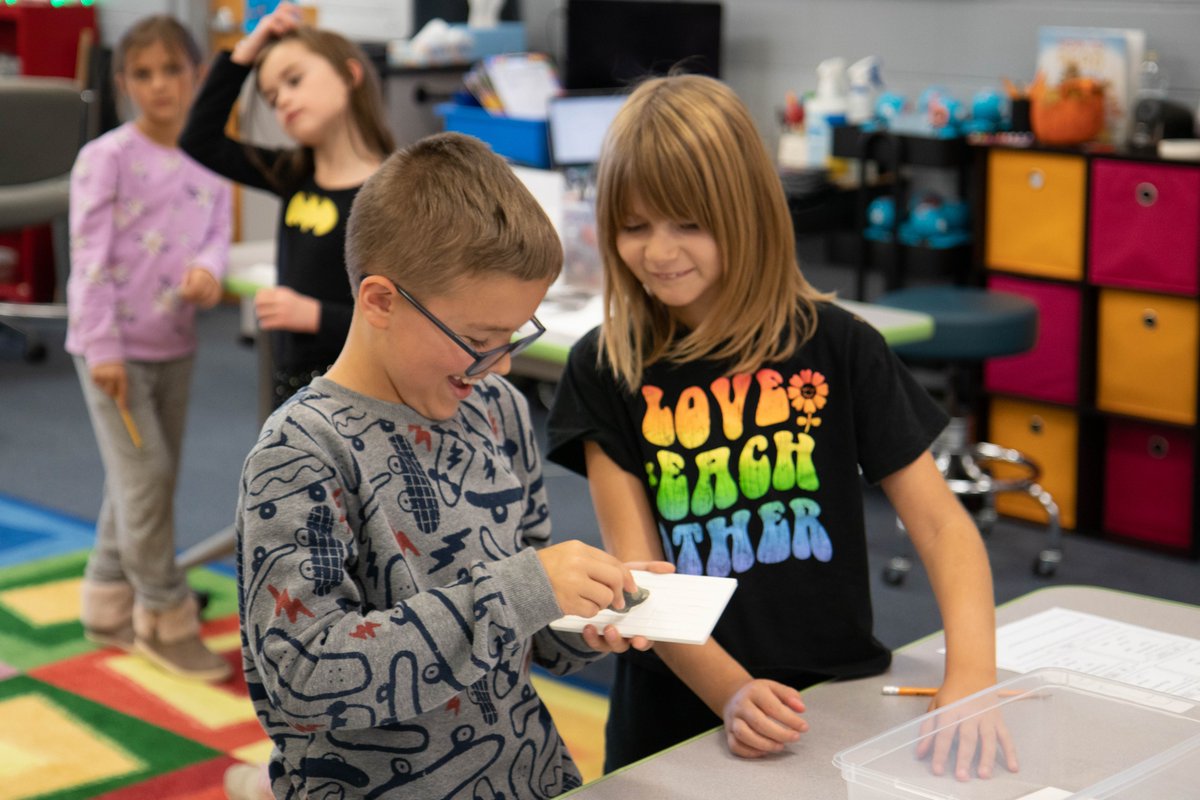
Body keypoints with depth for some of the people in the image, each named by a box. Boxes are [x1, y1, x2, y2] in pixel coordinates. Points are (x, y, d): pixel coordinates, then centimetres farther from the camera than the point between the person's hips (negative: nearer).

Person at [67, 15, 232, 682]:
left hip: (176, 346, 6)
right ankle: (166, 620, 4)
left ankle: (110, 608, 27)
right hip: (116, 346, -6)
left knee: (140, 483, 13)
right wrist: (102, 347, -18)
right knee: (146, 477, -8)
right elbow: (91, 257, -13)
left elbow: (216, 238, 1)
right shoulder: (107, 158, -10)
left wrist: (208, 272, -23)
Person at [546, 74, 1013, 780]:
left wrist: (971, 681, -16)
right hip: (676, 730, 0)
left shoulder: (837, 347, 2)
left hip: (838, 711, 1)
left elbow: (942, 523, 1)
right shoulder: (605, 370, 2)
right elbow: (637, 571, -3)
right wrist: (731, 693, -20)